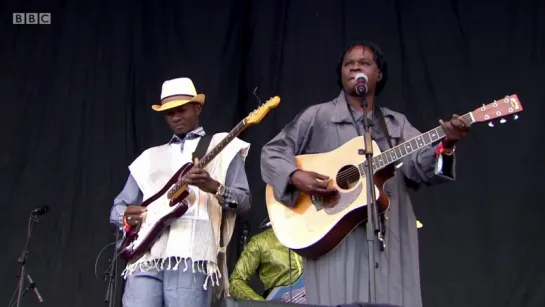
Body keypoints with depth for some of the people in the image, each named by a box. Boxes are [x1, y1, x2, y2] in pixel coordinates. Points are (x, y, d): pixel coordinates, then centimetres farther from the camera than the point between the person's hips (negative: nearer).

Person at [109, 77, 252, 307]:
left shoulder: (223, 147, 14)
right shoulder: (150, 157, 24)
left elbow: (244, 201, 5)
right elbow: (117, 208, 24)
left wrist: (214, 187, -15)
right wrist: (126, 216, 0)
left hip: (191, 256, -3)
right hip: (146, 256, 4)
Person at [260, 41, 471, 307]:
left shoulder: (397, 123, 17)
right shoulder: (318, 116, 8)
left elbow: (419, 168, 2)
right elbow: (272, 151, 6)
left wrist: (445, 147, -18)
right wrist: (295, 177, -13)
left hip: (391, 239, 3)